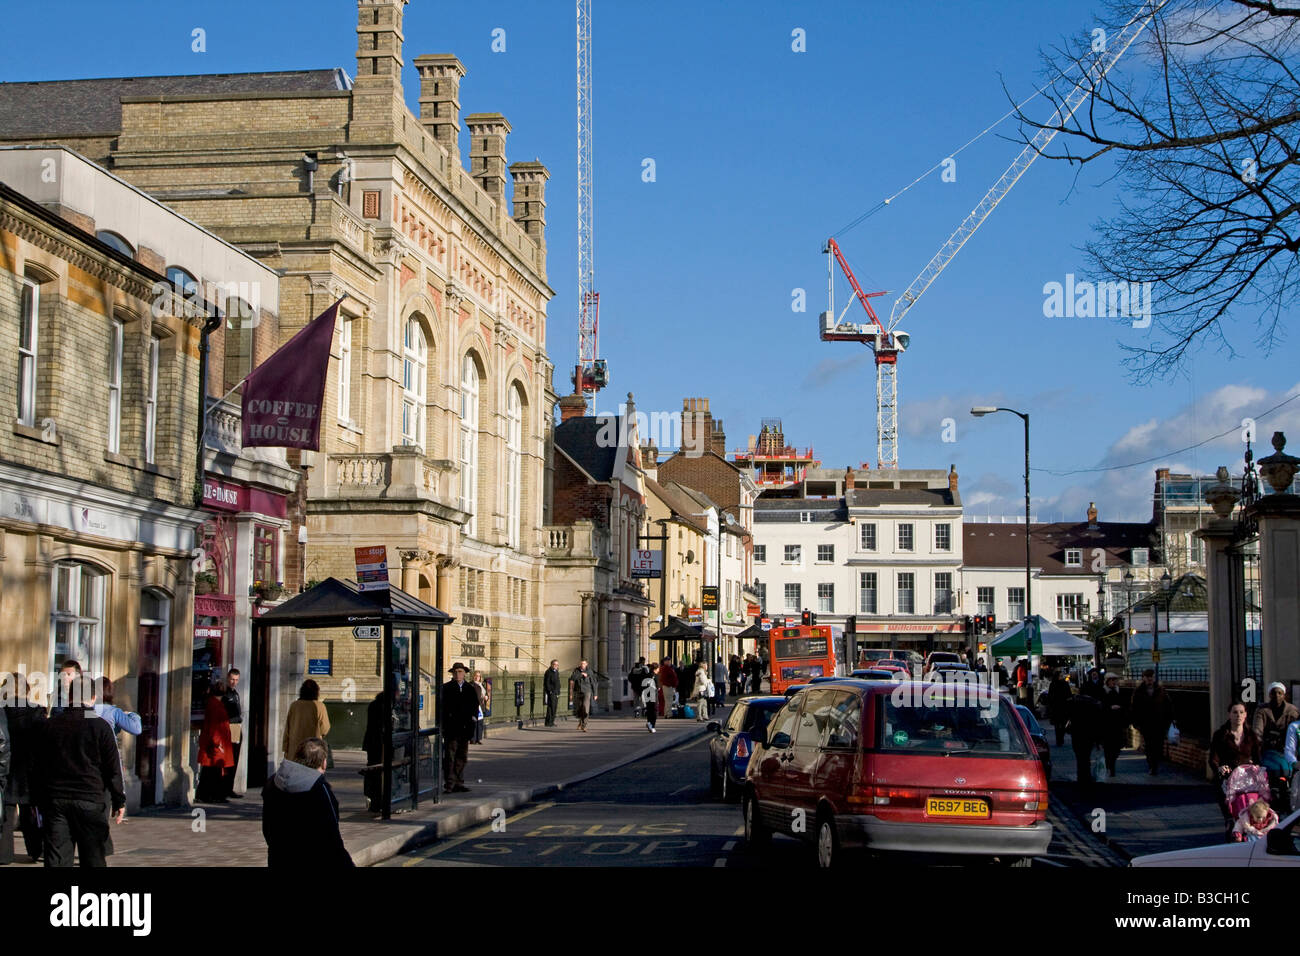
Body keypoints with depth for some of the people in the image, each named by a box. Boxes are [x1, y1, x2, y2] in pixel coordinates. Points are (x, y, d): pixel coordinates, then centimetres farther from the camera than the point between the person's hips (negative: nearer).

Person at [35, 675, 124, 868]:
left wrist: (40, 802, 16)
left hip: (55, 800, 3)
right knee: (94, 858, 6)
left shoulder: (48, 726, 6)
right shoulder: (100, 727, -4)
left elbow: (40, 768, 10)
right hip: (91, 801, -3)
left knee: (56, 858, 3)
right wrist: (119, 801, 5)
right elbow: (113, 768, -2)